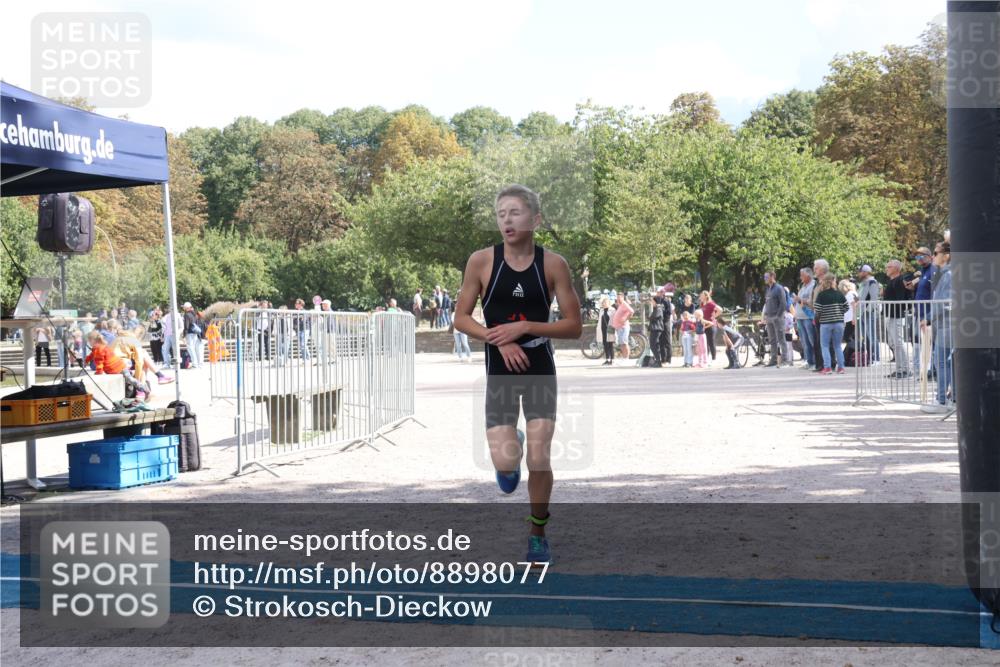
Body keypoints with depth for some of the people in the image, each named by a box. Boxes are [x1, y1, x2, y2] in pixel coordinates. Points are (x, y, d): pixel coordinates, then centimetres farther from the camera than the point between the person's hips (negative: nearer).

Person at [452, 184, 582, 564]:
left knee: (539, 460, -5)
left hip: (541, 371, 0)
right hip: (500, 372, 0)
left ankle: (538, 532, 21)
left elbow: (574, 327, -4)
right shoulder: (482, 261, -5)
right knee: (505, 463, -10)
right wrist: (500, 340, -15)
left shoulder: (553, 264, -6)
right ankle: (508, 465, 31)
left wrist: (524, 327, -16)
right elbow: (461, 319, 0)